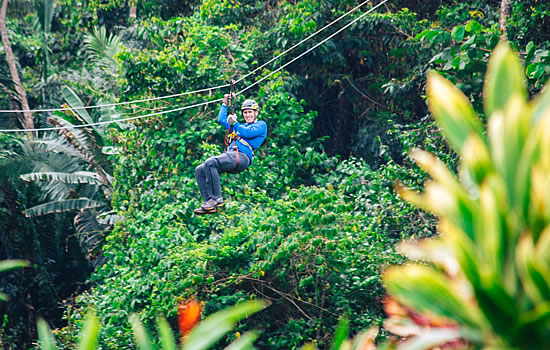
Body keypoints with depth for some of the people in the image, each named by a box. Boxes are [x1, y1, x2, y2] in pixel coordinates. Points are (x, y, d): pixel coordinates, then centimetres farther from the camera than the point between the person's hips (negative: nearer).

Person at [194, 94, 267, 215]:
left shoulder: (261, 125, 12)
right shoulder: (241, 126, 35)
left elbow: (248, 133, -7)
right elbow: (221, 119, 40)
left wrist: (234, 123, -2)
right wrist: (225, 104, 42)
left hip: (242, 156, -9)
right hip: (229, 155, 9)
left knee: (210, 163, -31)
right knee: (199, 170, -7)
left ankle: (216, 199, -28)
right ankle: (208, 202, -15)